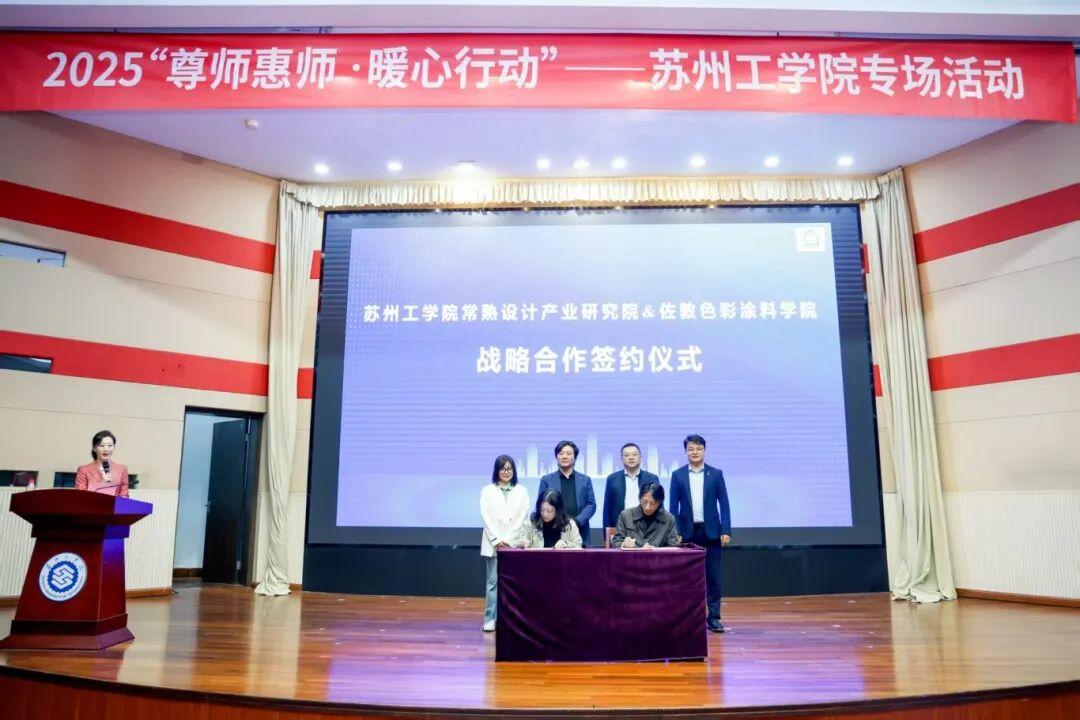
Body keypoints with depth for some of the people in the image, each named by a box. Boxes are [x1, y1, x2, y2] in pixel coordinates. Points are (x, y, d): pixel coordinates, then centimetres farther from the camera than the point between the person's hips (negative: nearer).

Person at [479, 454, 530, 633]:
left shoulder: (522, 491, 7)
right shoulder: (487, 491, 7)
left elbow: (523, 518, 1)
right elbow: (486, 517, 0)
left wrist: (509, 541, -8)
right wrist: (497, 540, -9)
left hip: (515, 545, 0)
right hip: (493, 544, 0)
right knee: (493, 582, -1)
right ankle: (490, 620, 4)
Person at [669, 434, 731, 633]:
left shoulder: (716, 474, 4)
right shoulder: (677, 475, 3)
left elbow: (724, 504, 2)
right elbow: (673, 506, 2)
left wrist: (726, 531, -5)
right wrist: (674, 532, -4)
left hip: (711, 531, 0)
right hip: (688, 532, 0)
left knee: (713, 576, 3)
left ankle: (713, 617, 12)